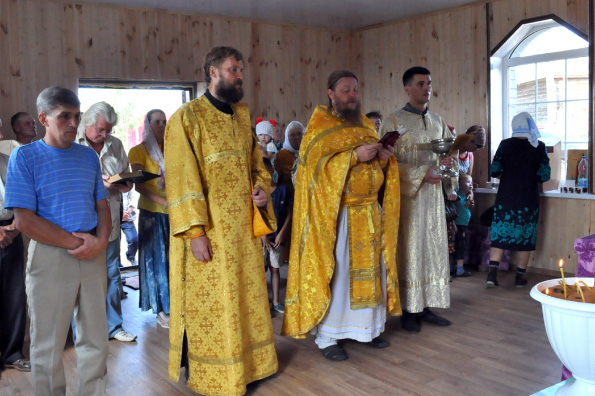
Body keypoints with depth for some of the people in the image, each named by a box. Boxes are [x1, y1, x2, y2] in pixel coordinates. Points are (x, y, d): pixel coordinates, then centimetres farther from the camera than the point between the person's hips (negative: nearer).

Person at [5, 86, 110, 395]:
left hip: (94, 255, 4)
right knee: (48, 347, 8)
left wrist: (101, 241, -7)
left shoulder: (89, 156, 9)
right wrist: (73, 242, -14)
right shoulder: (24, 156, -3)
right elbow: (24, 219, -10)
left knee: (96, 341, 12)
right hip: (50, 256, -4)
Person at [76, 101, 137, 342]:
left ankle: (114, 326, 27)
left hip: (109, 222, 5)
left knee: (111, 275, 13)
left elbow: (128, 181, 12)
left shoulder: (116, 145, 8)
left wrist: (121, 184, -11)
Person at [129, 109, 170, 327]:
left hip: (175, 210, 4)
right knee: (157, 259, 0)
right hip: (152, 211, -4)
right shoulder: (138, 151, 1)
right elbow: (138, 185, -10)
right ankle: (161, 311, 7)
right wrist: (160, 200, -24)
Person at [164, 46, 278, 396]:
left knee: (246, 296, 15)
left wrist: (262, 188, -1)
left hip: (243, 227, 7)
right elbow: (181, 178, -14)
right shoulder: (187, 117, -9)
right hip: (208, 229, -6)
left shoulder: (243, 115, 12)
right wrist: (194, 231, -19)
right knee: (209, 302, 4)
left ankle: (247, 361, 32)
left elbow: (256, 162, 20)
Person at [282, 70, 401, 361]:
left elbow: (377, 167, 20)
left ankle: (366, 328, 23)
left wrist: (383, 157, -3)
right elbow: (316, 164, -13)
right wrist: (354, 156, -20)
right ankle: (326, 337, 6)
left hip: (369, 212, 6)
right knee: (333, 272, -5)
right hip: (335, 213, -6)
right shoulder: (319, 126, -1)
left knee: (370, 270, 8)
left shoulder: (365, 125, 17)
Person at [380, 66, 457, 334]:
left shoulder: (438, 122, 14)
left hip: (434, 195, 6)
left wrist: (449, 163, -8)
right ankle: (409, 311, 9)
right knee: (409, 251, -2)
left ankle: (426, 307, 16)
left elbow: (450, 154, 16)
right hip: (407, 196, -5)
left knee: (434, 249, 6)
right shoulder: (394, 121, -3)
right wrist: (421, 173, -19)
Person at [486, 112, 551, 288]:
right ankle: (520, 277, 14)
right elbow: (545, 175, -5)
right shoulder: (539, 146, -3)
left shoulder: (505, 144, -2)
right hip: (529, 199, 0)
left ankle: (492, 273, -4)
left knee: (500, 234, 5)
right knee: (526, 236, 9)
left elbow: (494, 171, -4)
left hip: (505, 197, 1)